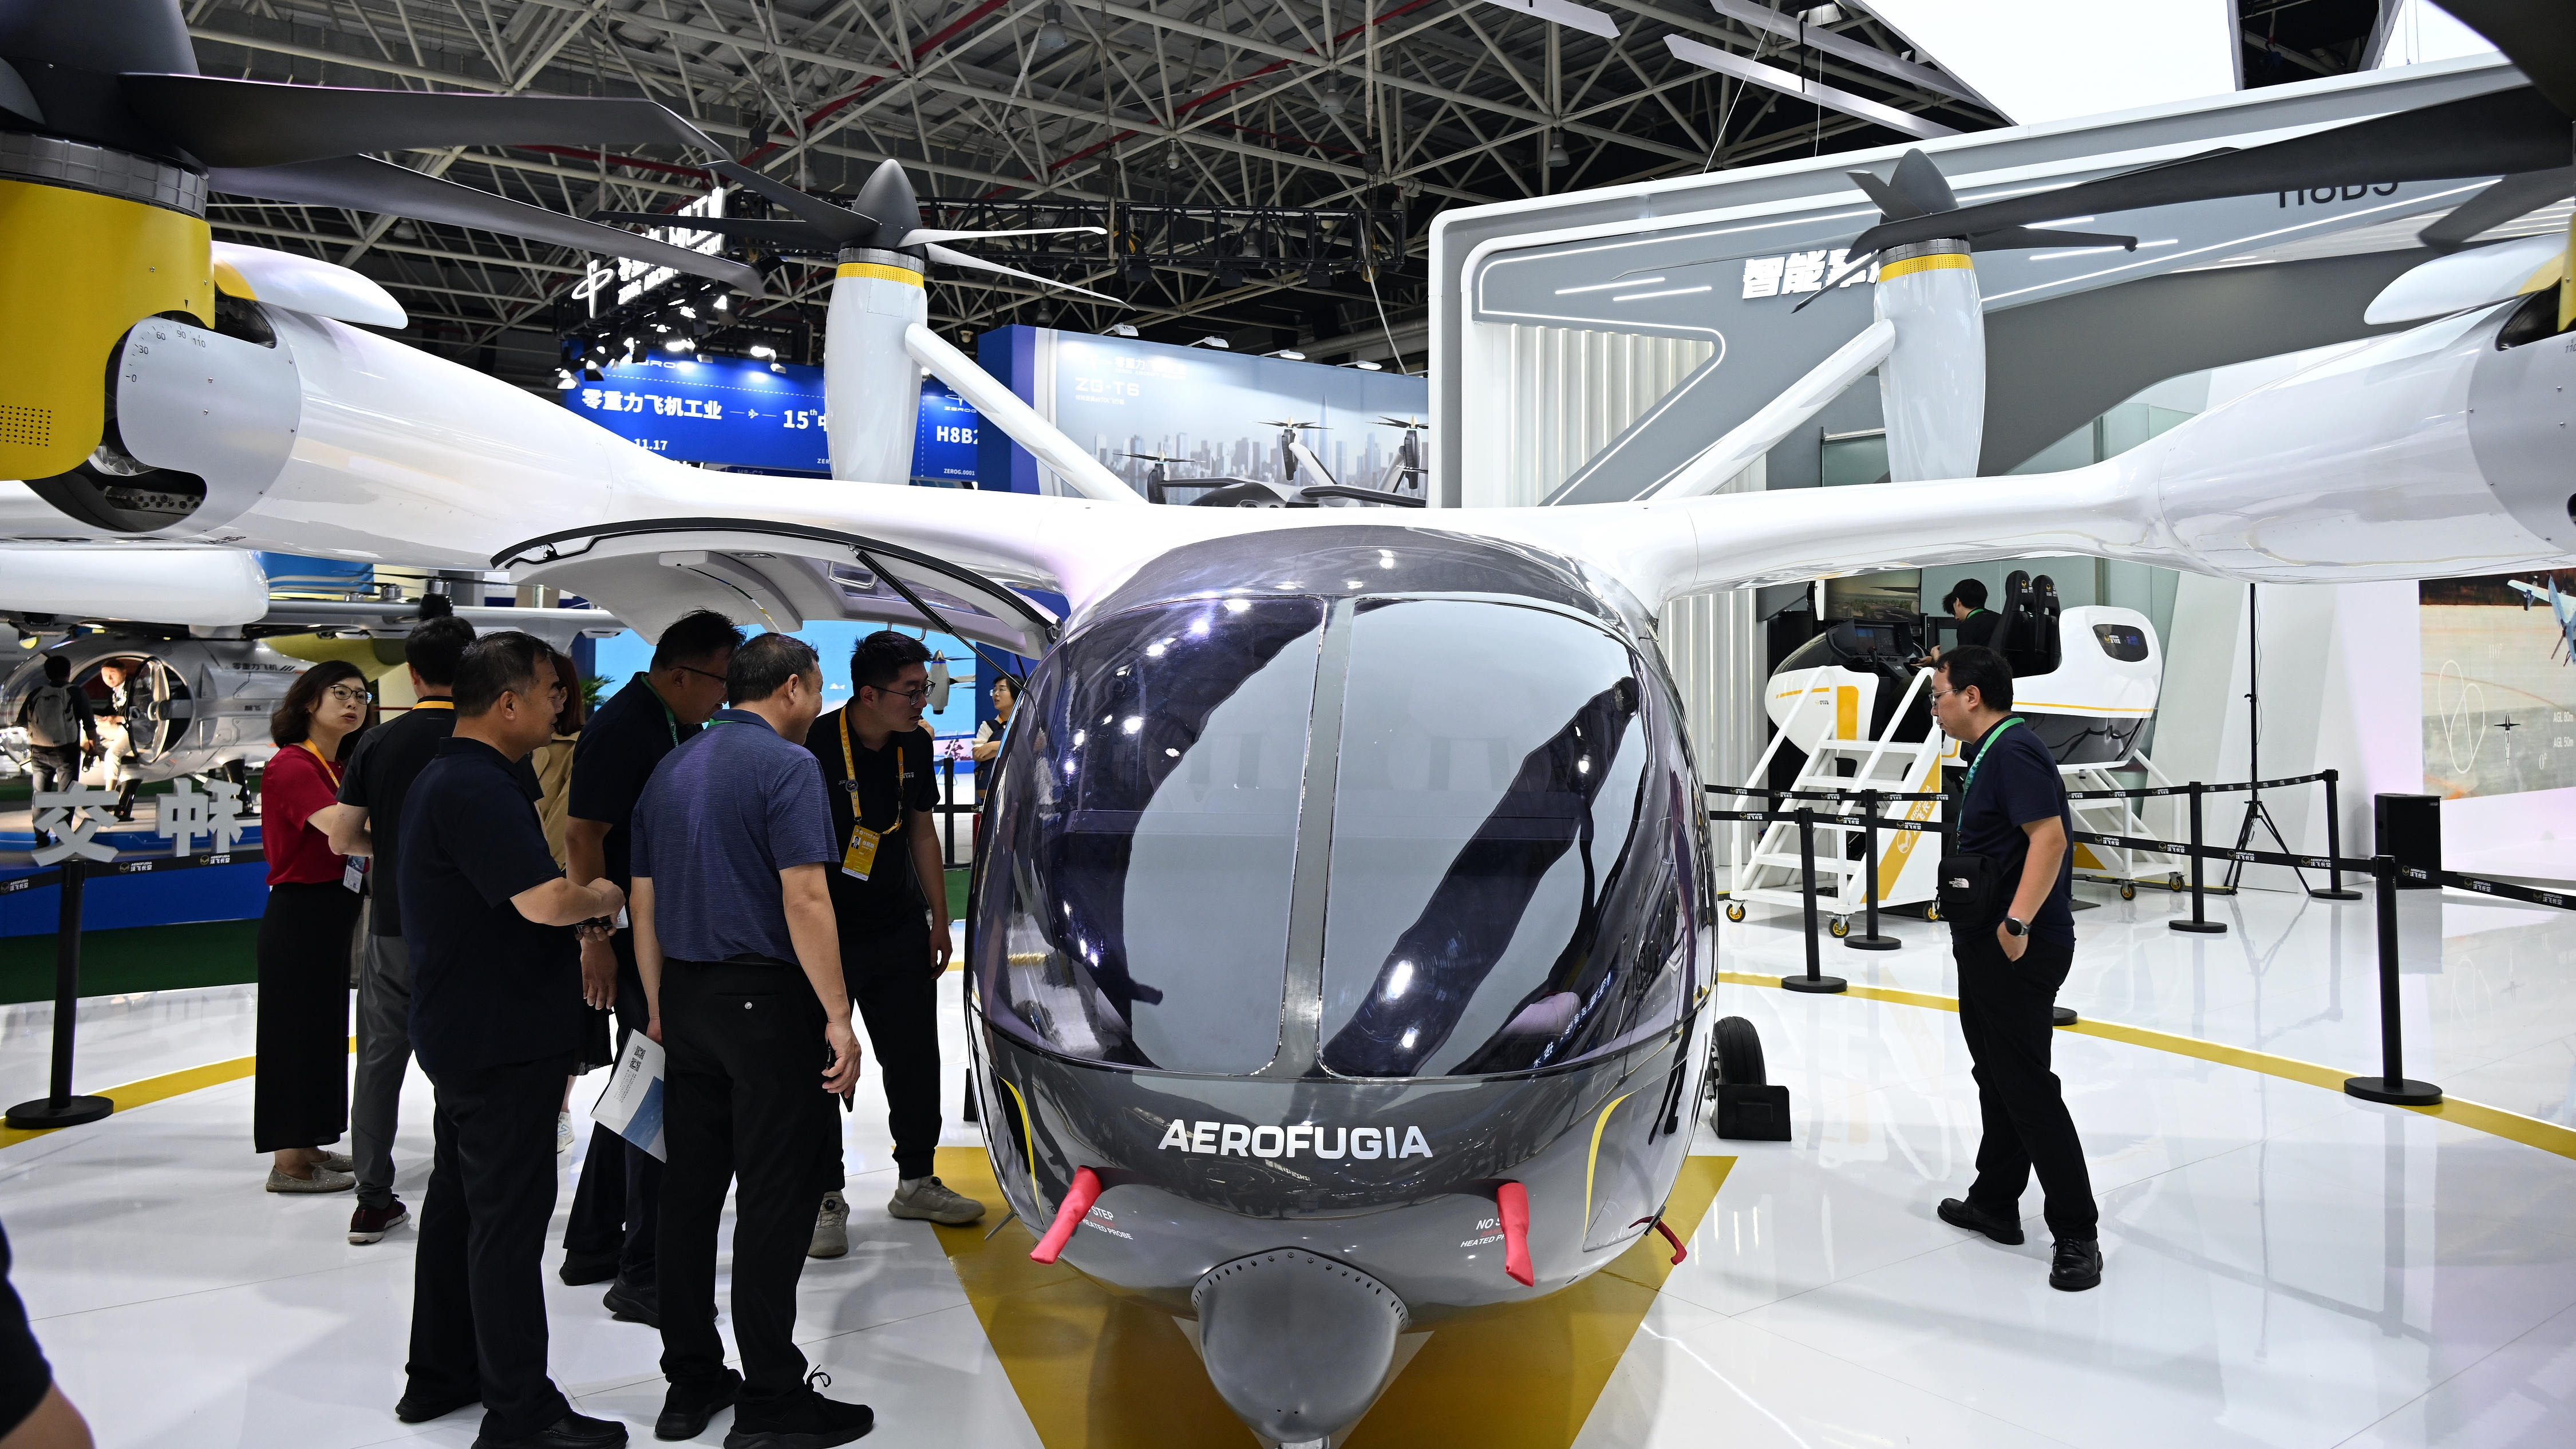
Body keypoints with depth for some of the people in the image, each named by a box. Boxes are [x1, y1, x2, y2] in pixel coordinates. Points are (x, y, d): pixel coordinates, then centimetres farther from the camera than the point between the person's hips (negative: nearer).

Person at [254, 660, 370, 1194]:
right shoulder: (293, 765, -14)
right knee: (297, 1030, -2)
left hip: (332, 911, 9)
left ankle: (308, 1147, 25)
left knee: (324, 1029, 15)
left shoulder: (335, 768, 14)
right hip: (299, 913, -9)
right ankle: (289, 1163, 7)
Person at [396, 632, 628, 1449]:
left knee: (460, 1199, 18)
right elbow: (546, 901, -28)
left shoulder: (446, 777, 14)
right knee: (509, 1216, -4)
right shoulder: (478, 787, -21)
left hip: (465, 1033, 11)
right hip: (503, 1037, -11)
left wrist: (575, 928, 17)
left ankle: (440, 1374, 31)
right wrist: (609, 897, -9)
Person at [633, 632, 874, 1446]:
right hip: (765, 998, -8)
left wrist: (659, 1008, 22)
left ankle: (690, 1382, 20)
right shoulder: (786, 766, -10)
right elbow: (804, 899, -18)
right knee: (771, 1198, -3)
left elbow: (644, 904, 16)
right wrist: (837, 1015, -16)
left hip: (685, 999, 8)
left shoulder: (670, 771, 13)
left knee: (690, 1191, 12)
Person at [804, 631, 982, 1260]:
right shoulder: (814, 747, -17)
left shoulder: (914, 744, 3)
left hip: (900, 931, 6)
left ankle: (916, 1182, 26)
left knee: (917, 1060, 11)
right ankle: (826, 1198, 15)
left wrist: (939, 918, 12)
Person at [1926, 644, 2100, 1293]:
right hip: (1985, 946, 11)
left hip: (2017, 949, -11)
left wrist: (2017, 922, -31)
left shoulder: (2014, 750, -16)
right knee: (1997, 1078, 18)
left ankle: (2076, 1234, -1)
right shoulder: (1989, 753, 17)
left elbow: (2049, 836, -27)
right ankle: (1995, 1204, 29)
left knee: (2028, 1088, -8)